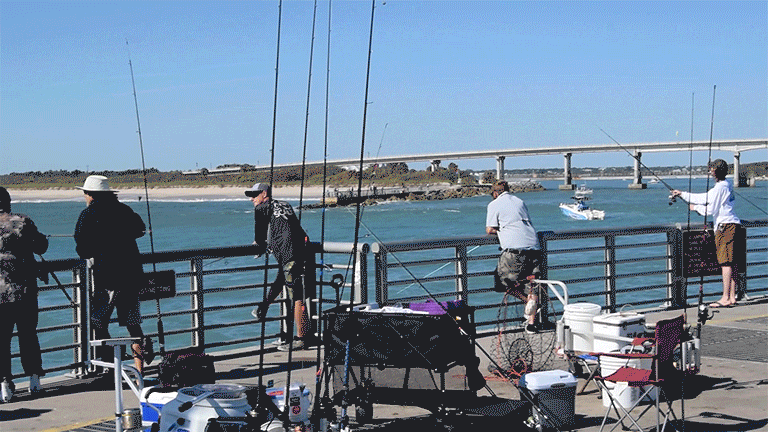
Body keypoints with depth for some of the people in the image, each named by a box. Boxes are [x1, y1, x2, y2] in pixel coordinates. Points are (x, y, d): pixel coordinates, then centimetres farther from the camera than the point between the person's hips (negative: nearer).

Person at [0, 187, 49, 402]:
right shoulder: (23, 221, -2)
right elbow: (40, 247, 7)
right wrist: (43, 238, 27)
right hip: (25, 290, 2)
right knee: (28, 334, 13)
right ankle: (34, 377, 14)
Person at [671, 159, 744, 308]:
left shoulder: (721, 187, -10)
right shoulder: (726, 186, 21)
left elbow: (711, 210, -10)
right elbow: (704, 198, 28)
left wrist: (696, 208, 7)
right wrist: (682, 194, 34)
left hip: (726, 227, -10)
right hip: (734, 227, 10)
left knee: (726, 262, -12)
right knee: (733, 263, 7)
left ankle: (725, 298, -15)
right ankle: (732, 297, 7)